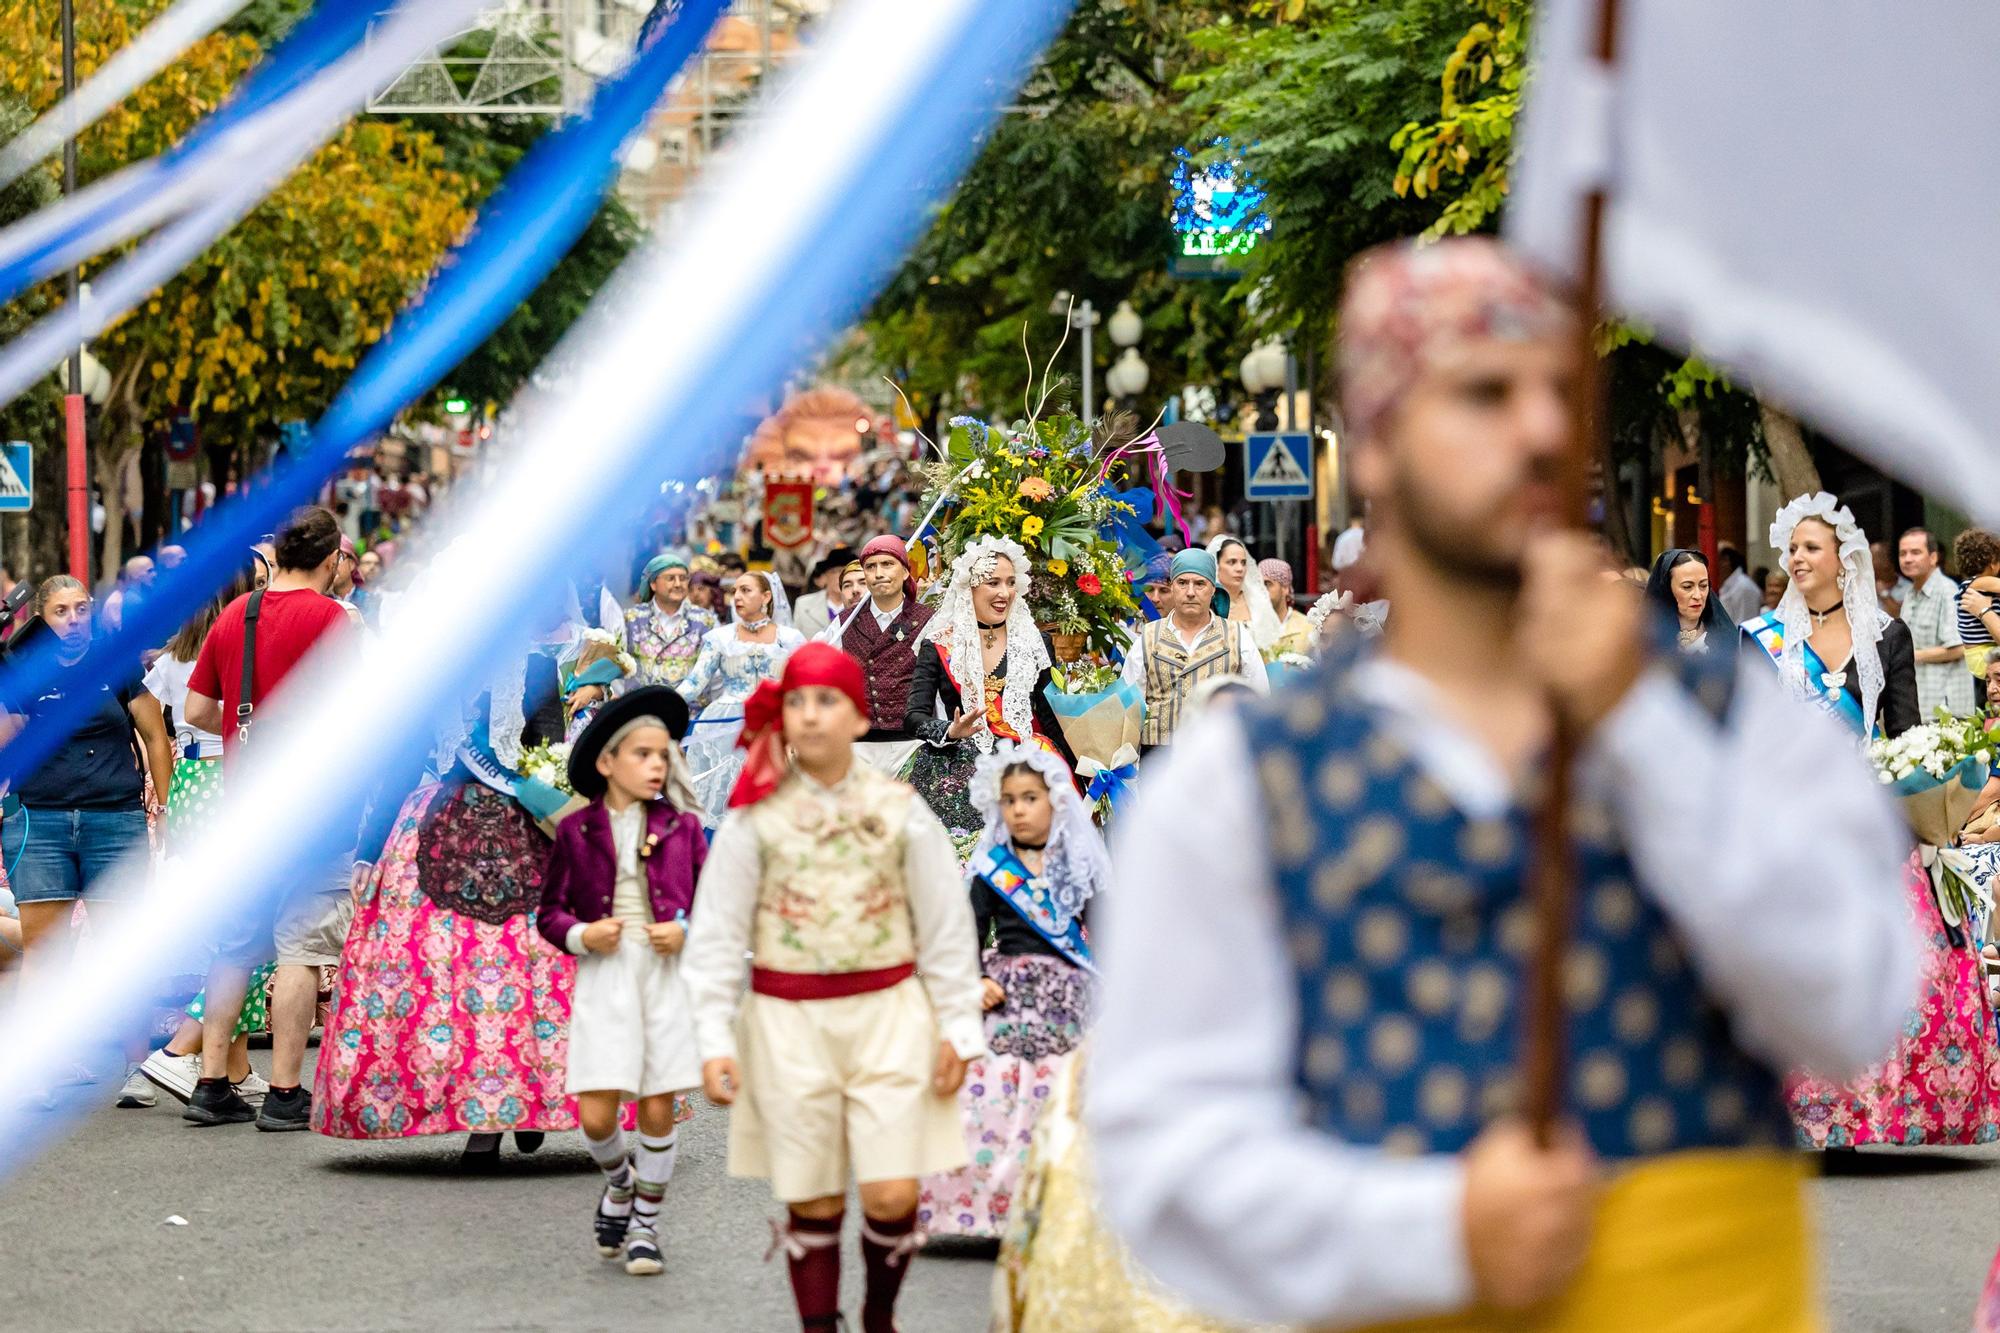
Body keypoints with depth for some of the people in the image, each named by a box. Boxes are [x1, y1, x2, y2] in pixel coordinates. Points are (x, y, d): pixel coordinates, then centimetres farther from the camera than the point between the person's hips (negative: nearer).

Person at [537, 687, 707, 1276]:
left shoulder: (681, 827, 4)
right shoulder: (576, 831, 2)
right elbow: (549, 914, 6)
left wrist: (687, 931, -10)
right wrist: (582, 935, -13)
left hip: (668, 975, 1)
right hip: (604, 977, -1)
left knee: (658, 1110, 3)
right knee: (597, 1116, -8)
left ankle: (645, 1224, 20)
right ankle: (618, 1182, 26)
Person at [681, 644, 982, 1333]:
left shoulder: (898, 809, 2)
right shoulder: (755, 816, -1)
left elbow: (946, 926, 6)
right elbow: (717, 936, 1)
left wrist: (958, 1028, 3)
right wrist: (714, 1040, -5)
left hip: (888, 1015, 0)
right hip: (789, 1021, 0)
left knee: (893, 1194, -6)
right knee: (814, 1201, 4)